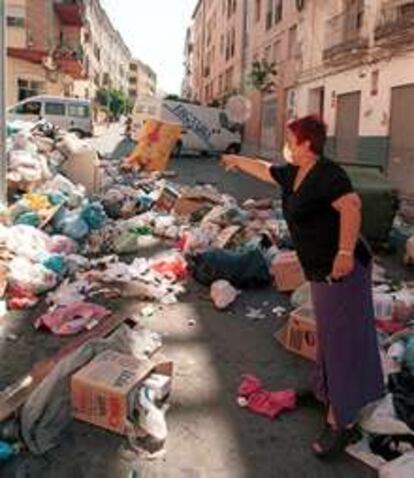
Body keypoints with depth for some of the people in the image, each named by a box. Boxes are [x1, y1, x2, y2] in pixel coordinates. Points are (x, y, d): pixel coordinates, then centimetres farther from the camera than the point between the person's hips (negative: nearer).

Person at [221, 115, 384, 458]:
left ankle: (342, 424, 4)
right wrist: (236, 161, 42)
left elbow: (351, 205, -30)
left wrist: (345, 252, -35)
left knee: (341, 340, -4)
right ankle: (327, 392, 38)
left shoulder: (326, 173, -17)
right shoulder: (293, 175, 12)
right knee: (329, 336, 21)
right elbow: (264, 169, 29)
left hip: (342, 269, -9)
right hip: (322, 271, 9)